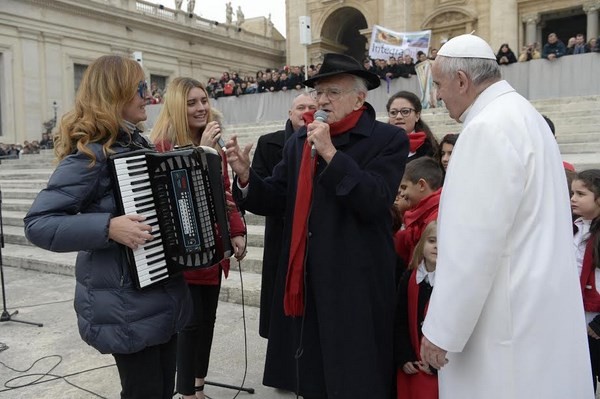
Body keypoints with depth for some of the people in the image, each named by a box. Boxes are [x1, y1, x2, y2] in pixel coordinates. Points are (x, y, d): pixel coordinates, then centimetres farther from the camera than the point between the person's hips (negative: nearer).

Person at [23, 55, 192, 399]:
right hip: (126, 304, -8)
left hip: (164, 295, 8)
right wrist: (109, 228, -31)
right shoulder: (91, 152, -17)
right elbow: (38, 223, -20)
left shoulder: (138, 143, 8)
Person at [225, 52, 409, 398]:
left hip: (356, 287, -5)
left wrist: (330, 153, -20)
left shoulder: (389, 140, -6)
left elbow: (375, 203, -19)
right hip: (304, 282, 5)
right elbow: (275, 201, 6)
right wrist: (246, 176, -12)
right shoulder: (299, 141, 9)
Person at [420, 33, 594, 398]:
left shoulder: (488, 128, -20)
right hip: (535, 306, 10)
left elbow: (473, 245, -24)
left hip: (508, 320, -10)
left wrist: (440, 329, -15)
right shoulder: (523, 115, 11)